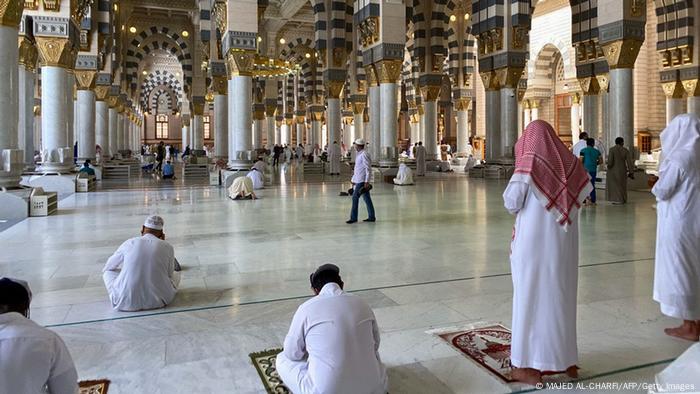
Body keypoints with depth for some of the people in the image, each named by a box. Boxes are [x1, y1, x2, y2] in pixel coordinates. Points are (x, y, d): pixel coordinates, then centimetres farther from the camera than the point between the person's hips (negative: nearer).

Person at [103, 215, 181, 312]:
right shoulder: (168, 247, -3)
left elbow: (109, 266, 18)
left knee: (108, 271, 29)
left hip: (125, 301, 0)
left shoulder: (129, 243, 1)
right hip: (158, 301, 0)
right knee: (175, 274, 29)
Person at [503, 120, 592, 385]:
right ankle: (565, 359, 27)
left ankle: (527, 364, 8)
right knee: (561, 295, 17)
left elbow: (511, 202, -11)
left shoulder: (530, 162, -11)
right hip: (565, 241, 5)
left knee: (531, 296, 3)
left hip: (534, 240, -5)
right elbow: (584, 196, 11)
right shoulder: (571, 163, 5)